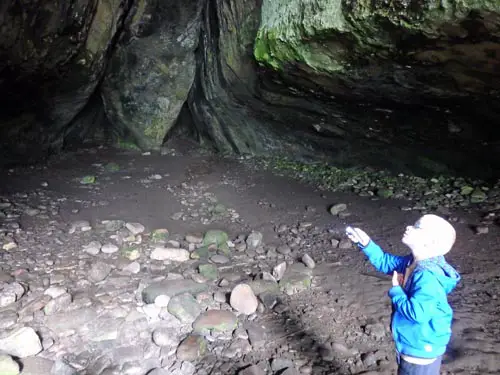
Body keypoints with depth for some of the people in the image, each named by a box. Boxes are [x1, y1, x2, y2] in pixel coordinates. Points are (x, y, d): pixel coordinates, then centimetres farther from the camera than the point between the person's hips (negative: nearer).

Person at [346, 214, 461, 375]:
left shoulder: (428, 276, -32)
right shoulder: (412, 263, -2)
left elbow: (416, 312, -37)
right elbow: (385, 262, 11)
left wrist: (396, 290, -22)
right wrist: (366, 243, -2)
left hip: (421, 351, -9)